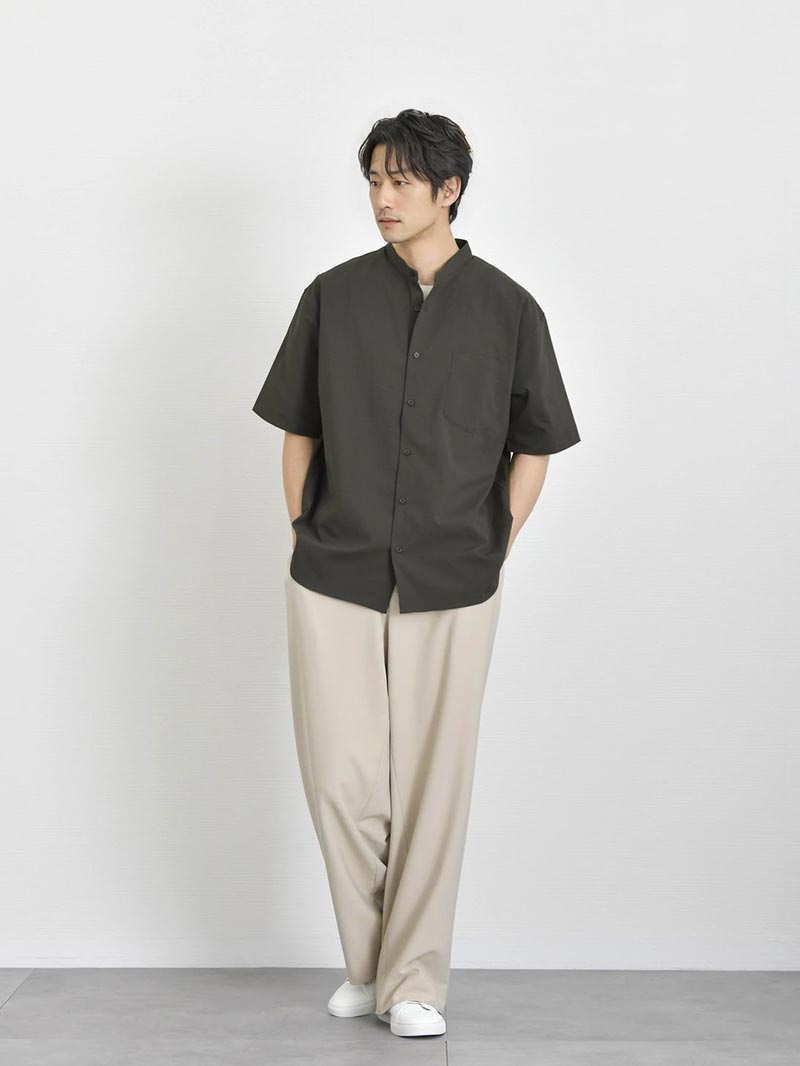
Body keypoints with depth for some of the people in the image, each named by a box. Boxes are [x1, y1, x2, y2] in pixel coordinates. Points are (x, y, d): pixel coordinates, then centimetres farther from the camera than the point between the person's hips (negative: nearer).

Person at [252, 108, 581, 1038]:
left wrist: (492, 551, 2)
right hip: (334, 579, 1)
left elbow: (532, 446, 8)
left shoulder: (507, 308, 1)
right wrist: (305, 537, 5)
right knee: (340, 779, 2)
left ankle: (415, 980, 18)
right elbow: (297, 429, 10)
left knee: (431, 782, 5)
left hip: (452, 588, -1)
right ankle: (368, 962, 23)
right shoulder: (334, 297, 4)